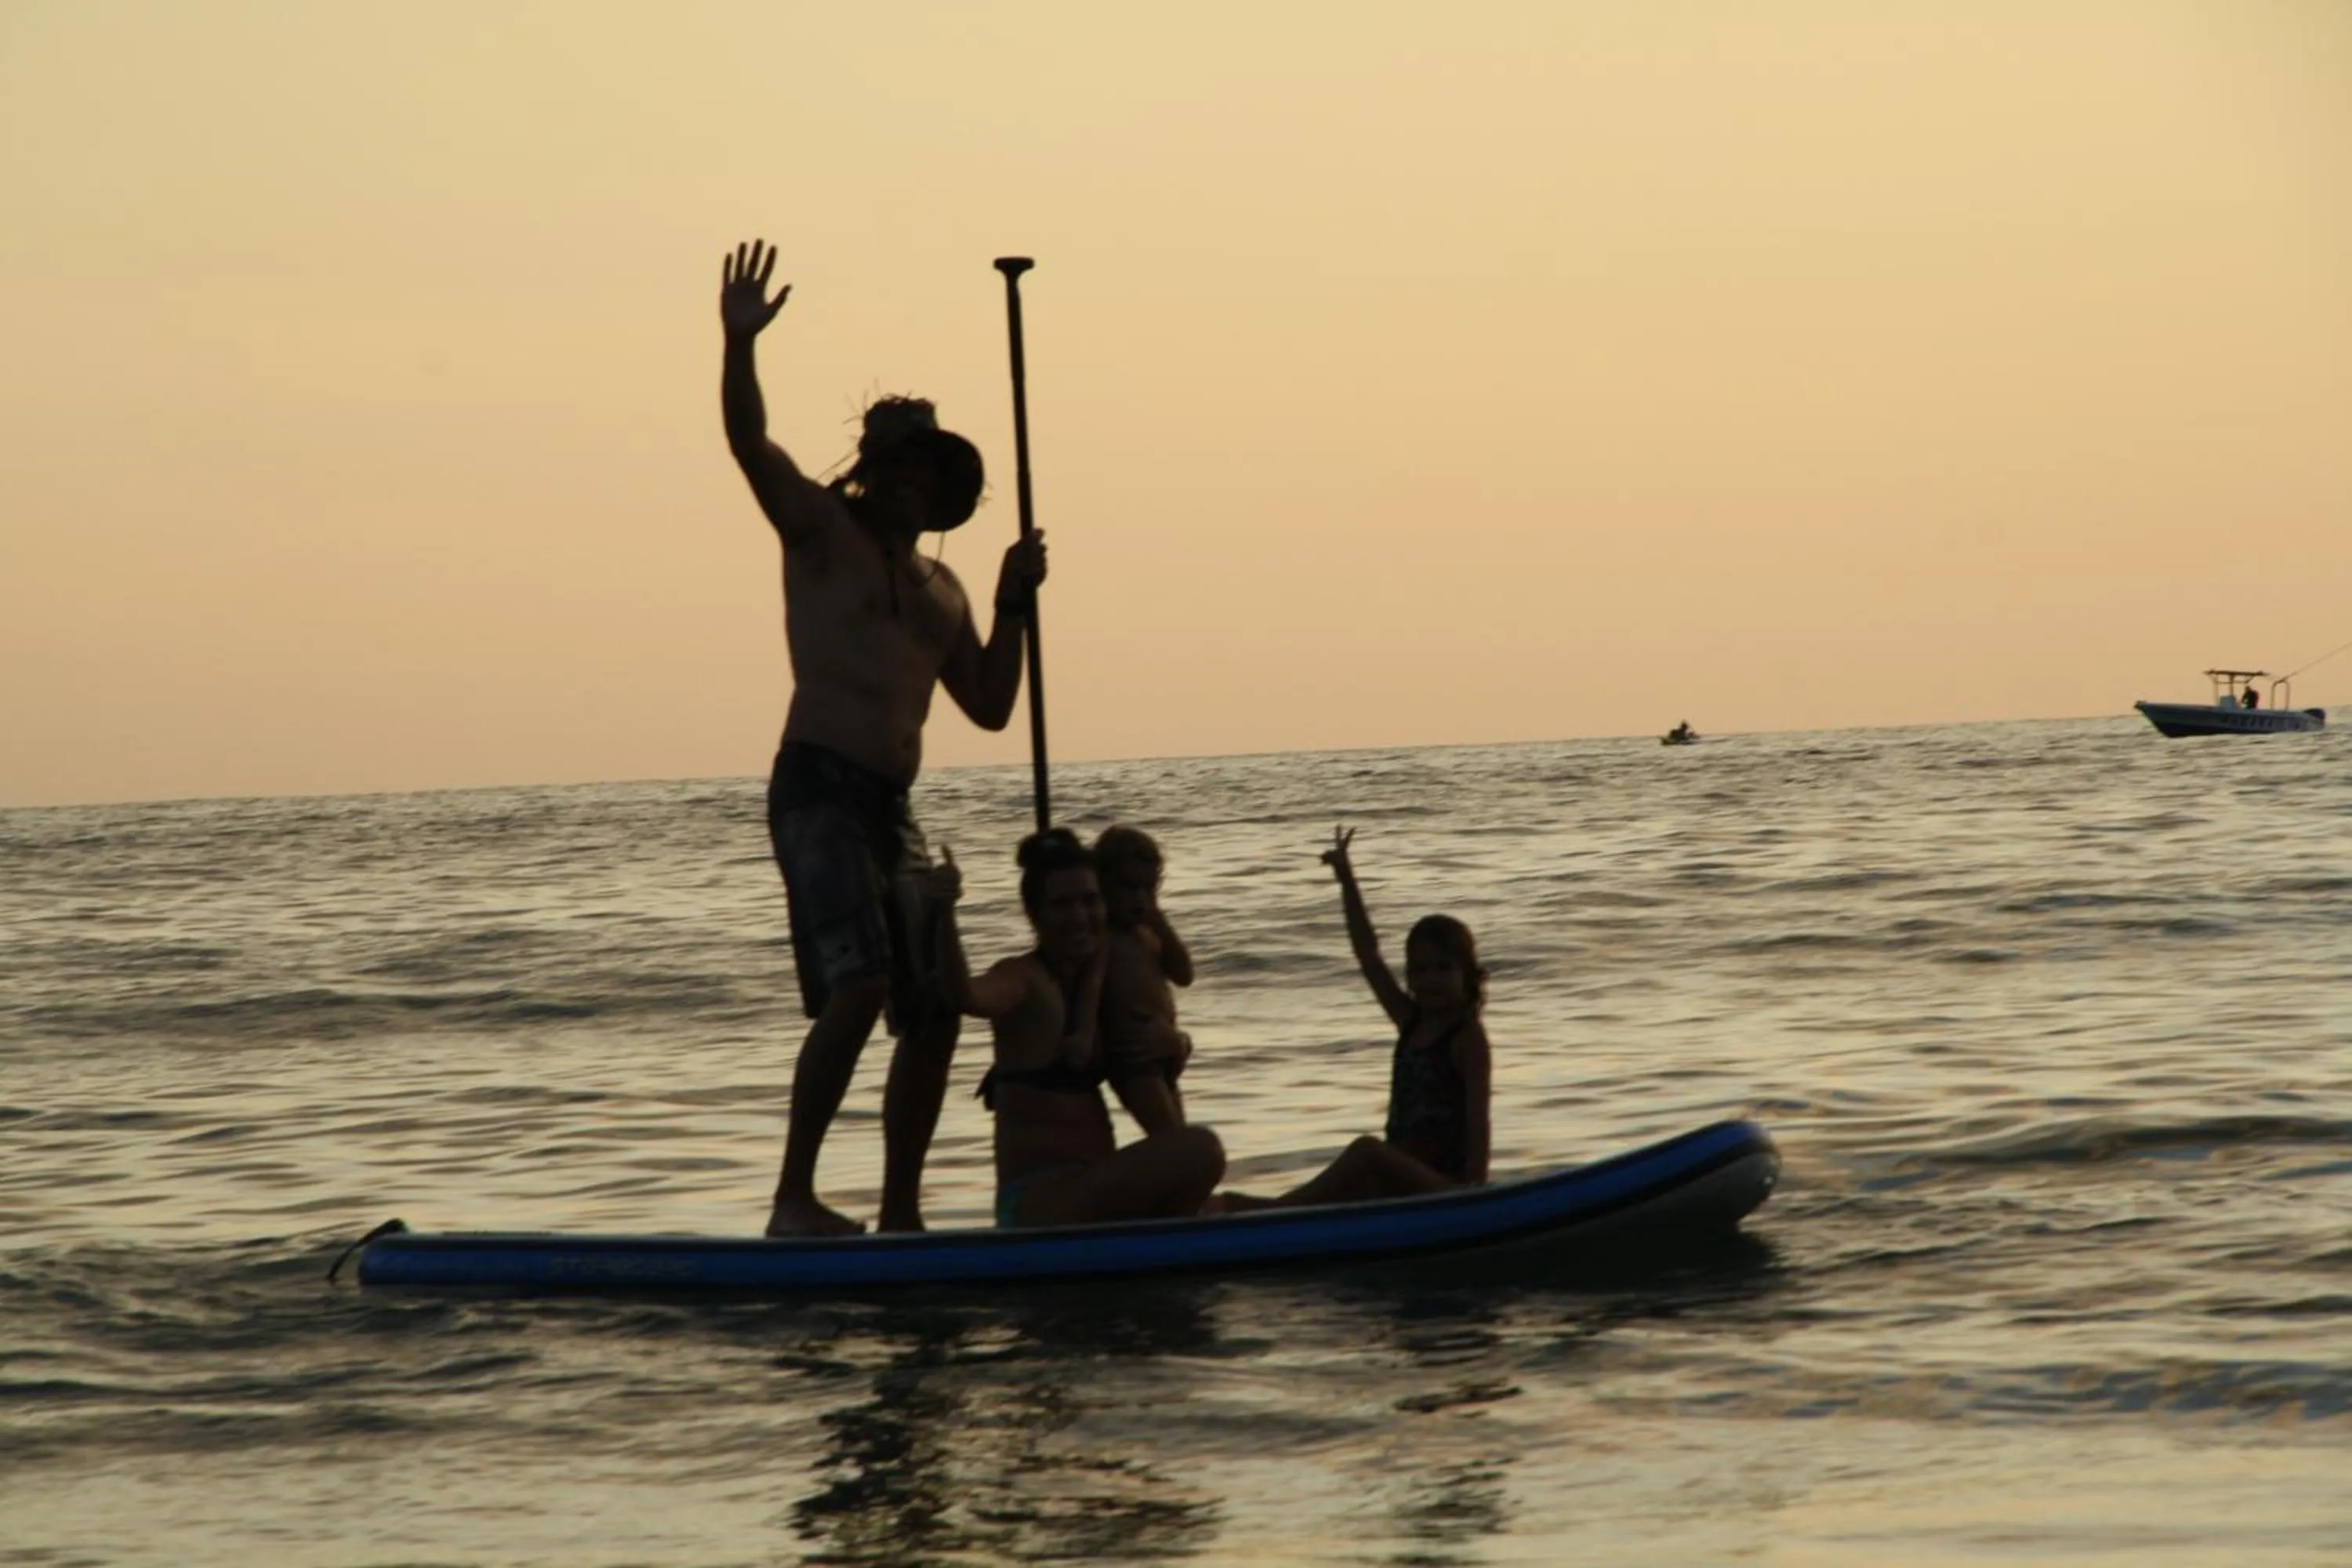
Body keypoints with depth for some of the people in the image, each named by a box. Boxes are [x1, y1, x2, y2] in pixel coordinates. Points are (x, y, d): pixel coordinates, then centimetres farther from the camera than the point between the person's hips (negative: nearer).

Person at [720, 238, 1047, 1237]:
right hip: (818, 788, -8)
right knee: (858, 989, -22)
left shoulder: (940, 590, 22)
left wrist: (1012, 607, 9)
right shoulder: (821, 529, 3)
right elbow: (751, 446, -13)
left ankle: (900, 1215, 15)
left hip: (890, 809, 8)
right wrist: (740, 347, -28)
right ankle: (793, 1200, -20)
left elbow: (990, 707, 22)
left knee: (934, 1016, 6)